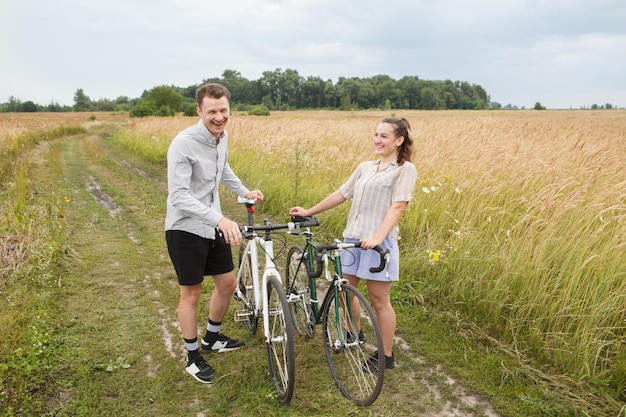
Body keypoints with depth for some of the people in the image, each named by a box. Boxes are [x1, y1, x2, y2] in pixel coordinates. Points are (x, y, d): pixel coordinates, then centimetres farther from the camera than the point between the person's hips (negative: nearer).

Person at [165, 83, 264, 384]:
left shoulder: (222, 137, 2)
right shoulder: (184, 144, -23)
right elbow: (179, 196, -27)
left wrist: (244, 192, 17)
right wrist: (220, 218, -36)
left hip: (213, 227, 7)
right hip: (186, 229, -7)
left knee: (228, 283, 15)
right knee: (191, 293, 6)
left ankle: (212, 338, 39)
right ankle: (193, 357, 25)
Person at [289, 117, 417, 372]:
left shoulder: (405, 169, -5)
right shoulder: (365, 167, 14)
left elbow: (398, 206, -15)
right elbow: (342, 194, 17)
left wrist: (377, 237, -28)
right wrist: (308, 212, 16)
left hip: (379, 243, -7)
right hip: (352, 238, 7)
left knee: (379, 300, 3)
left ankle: (386, 356, 19)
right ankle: (354, 334, 41)